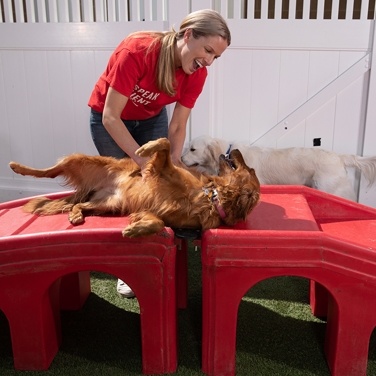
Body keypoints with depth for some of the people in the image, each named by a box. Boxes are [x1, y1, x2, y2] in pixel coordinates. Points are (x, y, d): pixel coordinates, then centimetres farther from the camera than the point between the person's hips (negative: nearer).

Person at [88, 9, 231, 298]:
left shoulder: (197, 74, -20)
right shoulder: (137, 50, -37)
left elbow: (177, 127, -14)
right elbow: (111, 117, -33)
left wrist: (173, 162, -27)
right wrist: (143, 160, -36)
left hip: (151, 118, 4)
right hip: (109, 118, -4)